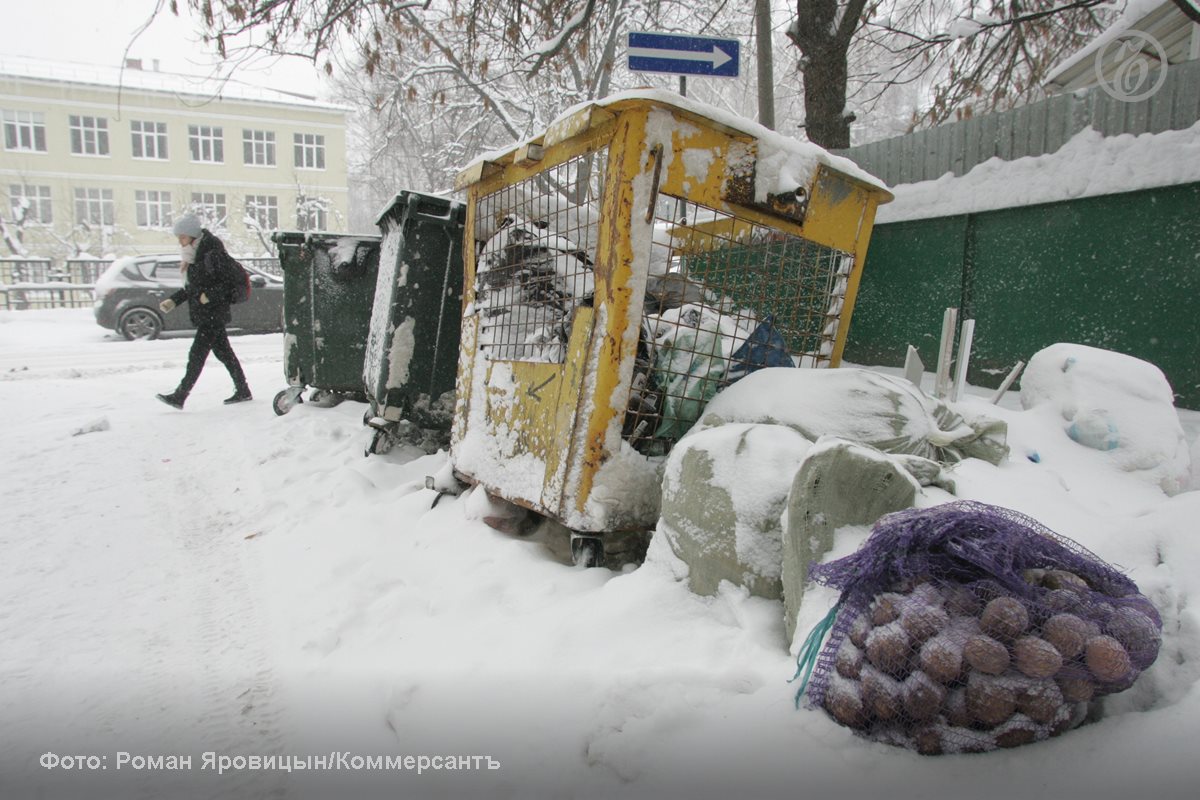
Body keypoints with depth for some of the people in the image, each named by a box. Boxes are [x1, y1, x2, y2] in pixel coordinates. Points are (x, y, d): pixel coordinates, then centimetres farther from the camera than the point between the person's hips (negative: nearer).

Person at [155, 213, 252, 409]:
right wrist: (173, 300, 12)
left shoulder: (212, 253, -14)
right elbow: (191, 287, 21)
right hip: (203, 314, 9)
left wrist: (209, 295, -23)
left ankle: (179, 396, -5)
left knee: (197, 354, -8)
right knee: (223, 352, 12)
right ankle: (243, 391, 19)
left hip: (213, 313, -9)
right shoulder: (192, 257, 13)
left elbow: (230, 281, -16)